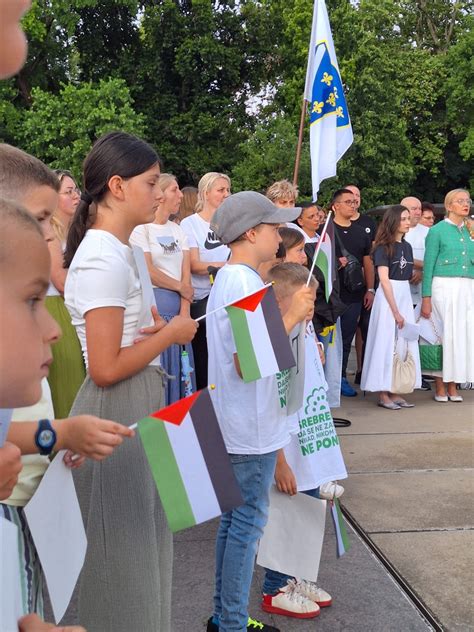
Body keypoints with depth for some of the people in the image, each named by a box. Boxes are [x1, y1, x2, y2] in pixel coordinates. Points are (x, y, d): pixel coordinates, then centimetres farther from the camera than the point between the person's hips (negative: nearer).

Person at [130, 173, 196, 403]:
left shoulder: (178, 230, 15)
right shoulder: (141, 229, -4)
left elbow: (186, 274, 7)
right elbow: (149, 273, -11)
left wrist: (184, 314, -4)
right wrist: (181, 288, 1)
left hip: (177, 309, 6)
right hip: (153, 307, -6)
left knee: (178, 369, 8)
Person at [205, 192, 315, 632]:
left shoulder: (228, 278, 12)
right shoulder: (244, 284, -20)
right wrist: (292, 317, -22)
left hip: (238, 424, 10)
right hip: (252, 428, -10)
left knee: (234, 518, 17)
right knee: (248, 522, 2)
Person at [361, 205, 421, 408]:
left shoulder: (407, 246, 12)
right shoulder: (383, 247, -8)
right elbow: (384, 280, -13)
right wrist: (395, 311, -15)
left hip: (405, 296, 7)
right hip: (387, 298, -7)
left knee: (404, 344, 6)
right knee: (386, 343, -3)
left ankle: (394, 392, 13)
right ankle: (383, 394, 4)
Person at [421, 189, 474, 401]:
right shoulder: (437, 230, -1)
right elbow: (428, 266, -4)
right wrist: (426, 299, -9)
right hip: (444, 287, -5)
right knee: (444, 334, -3)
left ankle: (452, 386, 12)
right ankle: (440, 387, 7)